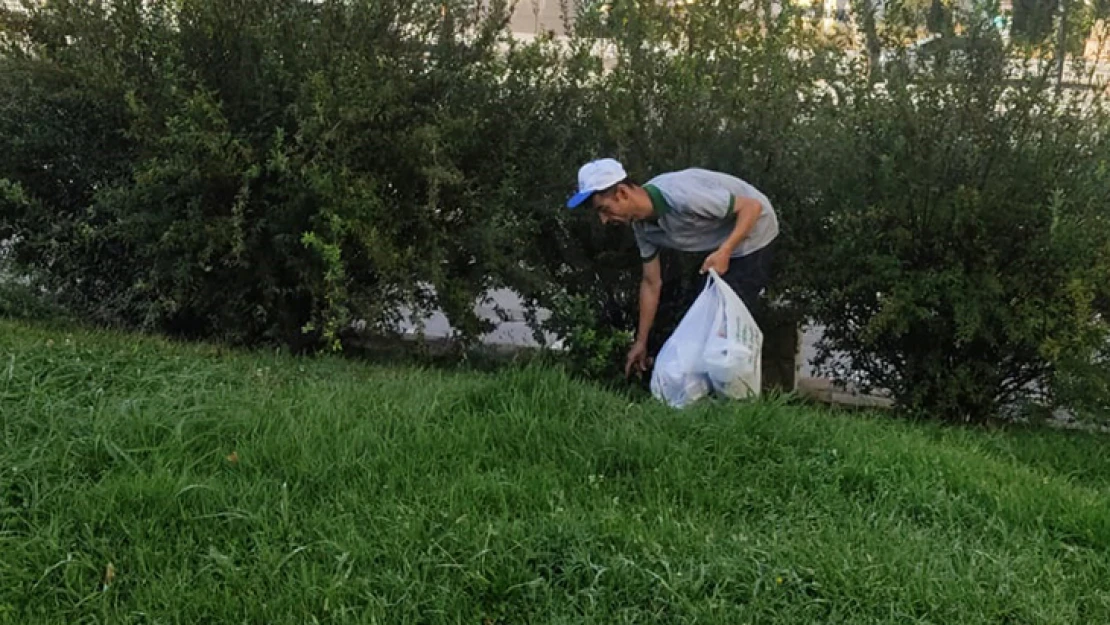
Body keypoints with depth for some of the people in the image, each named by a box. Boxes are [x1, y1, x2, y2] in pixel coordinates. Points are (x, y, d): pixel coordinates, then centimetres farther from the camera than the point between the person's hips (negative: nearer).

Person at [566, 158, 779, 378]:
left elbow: (752, 206, -30)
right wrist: (641, 342, 3)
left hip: (752, 233, -8)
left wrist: (725, 251, -39)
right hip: (720, 243, 8)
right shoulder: (642, 225, -10)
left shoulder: (681, 198, -37)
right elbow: (651, 282, 0)